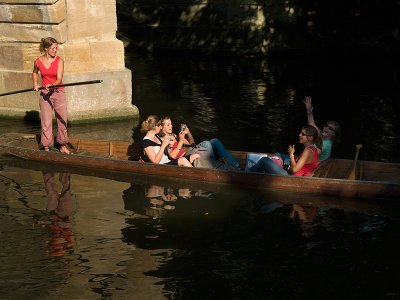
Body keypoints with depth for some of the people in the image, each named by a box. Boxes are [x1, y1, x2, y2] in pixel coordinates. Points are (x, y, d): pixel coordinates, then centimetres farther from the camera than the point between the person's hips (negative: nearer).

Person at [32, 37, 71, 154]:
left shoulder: (59, 61, -6)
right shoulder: (38, 61, -1)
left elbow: (59, 79, -15)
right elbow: (35, 72, 22)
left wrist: (52, 86, -33)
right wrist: (35, 84, 9)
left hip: (58, 93, 0)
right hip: (44, 94, 1)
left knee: (62, 120, 3)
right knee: (46, 121, -1)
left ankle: (63, 146, 17)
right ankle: (46, 147, 5)